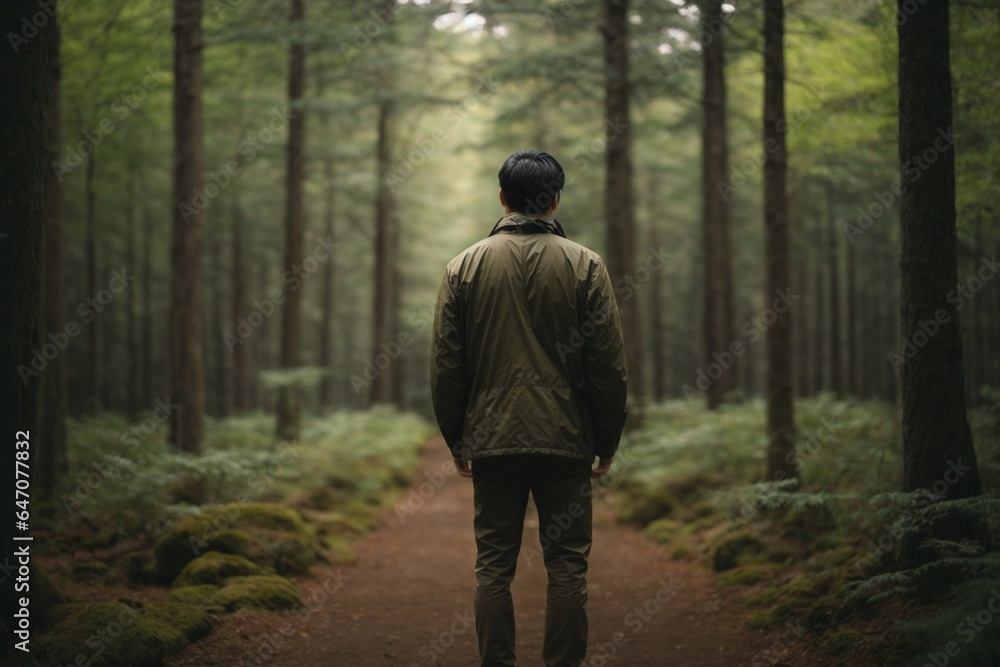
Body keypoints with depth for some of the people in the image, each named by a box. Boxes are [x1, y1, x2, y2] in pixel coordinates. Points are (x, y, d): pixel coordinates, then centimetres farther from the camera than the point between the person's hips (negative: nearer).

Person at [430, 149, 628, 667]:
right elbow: (609, 366, -3)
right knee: (566, 565, 5)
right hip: (566, 439, -1)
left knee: (494, 566, 7)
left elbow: (445, 366, 2)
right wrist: (607, 442, 7)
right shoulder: (585, 265, -2)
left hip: (492, 439, 1)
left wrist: (456, 439, 12)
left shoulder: (464, 266, 1)